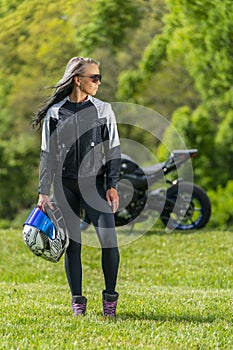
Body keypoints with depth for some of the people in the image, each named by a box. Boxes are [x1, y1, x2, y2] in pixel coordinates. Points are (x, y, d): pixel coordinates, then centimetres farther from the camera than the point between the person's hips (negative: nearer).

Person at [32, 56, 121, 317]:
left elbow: (113, 150, 5)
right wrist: (43, 192, 2)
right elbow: (48, 154, 7)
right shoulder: (55, 112, 3)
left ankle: (110, 296, 3)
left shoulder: (103, 110, 4)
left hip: (95, 182, 0)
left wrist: (112, 185, -5)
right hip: (65, 185, 0)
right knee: (72, 243, 1)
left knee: (108, 239, -12)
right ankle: (77, 300, 11)